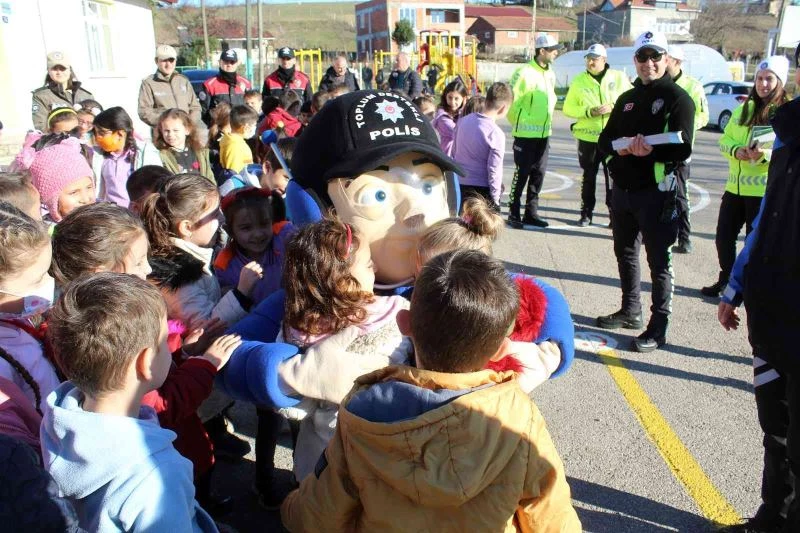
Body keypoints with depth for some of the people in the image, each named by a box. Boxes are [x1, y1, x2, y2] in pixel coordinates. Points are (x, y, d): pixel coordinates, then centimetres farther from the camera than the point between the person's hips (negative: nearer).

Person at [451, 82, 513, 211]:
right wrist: (495, 199, -9)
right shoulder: (496, 134, -17)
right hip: (482, 189, -6)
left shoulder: (463, 121, 2)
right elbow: (494, 169, -17)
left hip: (459, 185, 6)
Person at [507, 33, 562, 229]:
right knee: (521, 174, -2)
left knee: (538, 174, 10)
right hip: (525, 134, -7)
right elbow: (512, 101, -12)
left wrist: (547, 120, 15)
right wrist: (519, 123, -2)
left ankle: (531, 213, 19)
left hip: (544, 133, 7)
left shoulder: (551, 74, 11)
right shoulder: (524, 73, -13)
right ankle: (513, 214, 8)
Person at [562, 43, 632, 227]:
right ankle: (586, 213, 20)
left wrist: (613, 108, -17)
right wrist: (588, 112, -12)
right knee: (589, 177, 11)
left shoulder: (619, 78, 1)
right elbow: (568, 108, 4)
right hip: (588, 138, 1)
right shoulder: (579, 81, 3)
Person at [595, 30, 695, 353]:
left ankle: (659, 326, 6)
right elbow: (604, 140, 11)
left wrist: (650, 150, -34)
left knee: (658, 260, -2)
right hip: (622, 189, 7)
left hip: (656, 192, -7)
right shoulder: (627, 99, 15)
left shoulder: (678, 98, -5)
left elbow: (682, 148, -15)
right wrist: (619, 147, -12)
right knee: (625, 252, 17)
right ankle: (630, 311, 33)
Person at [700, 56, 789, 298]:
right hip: (735, 186, 5)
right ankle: (726, 281, 29)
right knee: (724, 237, 10)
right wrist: (736, 150, -13)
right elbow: (724, 139, 9)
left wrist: (765, 155, -31)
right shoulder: (744, 109, 13)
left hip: (764, 191, -5)